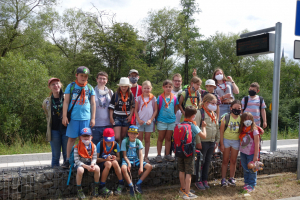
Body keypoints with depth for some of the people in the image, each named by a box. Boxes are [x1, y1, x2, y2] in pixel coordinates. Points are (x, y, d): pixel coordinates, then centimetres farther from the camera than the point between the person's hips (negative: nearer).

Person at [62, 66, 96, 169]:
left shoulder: (90, 88, 10)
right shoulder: (71, 86, 6)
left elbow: (93, 104, 11)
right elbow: (66, 102, 5)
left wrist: (93, 118, 7)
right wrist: (64, 116, -2)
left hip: (86, 117, 1)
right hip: (73, 117, -1)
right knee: (71, 138, 3)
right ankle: (68, 160, 11)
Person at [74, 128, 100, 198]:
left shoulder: (93, 146, 0)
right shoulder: (77, 147, -11)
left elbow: (94, 158, 2)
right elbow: (77, 160, -14)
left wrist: (92, 164, -21)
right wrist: (86, 166, -24)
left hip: (89, 163, 3)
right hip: (80, 163, -3)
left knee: (97, 168, -25)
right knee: (80, 170, -36)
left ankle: (96, 188, -2)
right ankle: (79, 190, -15)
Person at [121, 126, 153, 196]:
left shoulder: (138, 142, 1)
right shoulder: (125, 141, -7)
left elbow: (140, 155, -4)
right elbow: (124, 155, -7)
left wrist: (141, 166, -17)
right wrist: (128, 163, -26)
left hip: (136, 159, 4)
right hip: (127, 159, -4)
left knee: (149, 167, -15)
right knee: (123, 168, -38)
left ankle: (138, 184, -8)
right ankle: (131, 186, -19)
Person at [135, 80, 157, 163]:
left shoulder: (153, 98, 3)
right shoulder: (138, 98, 2)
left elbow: (155, 110, 4)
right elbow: (136, 110, 3)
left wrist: (151, 120, -7)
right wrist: (138, 120, -9)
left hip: (149, 122, 1)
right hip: (140, 121, 0)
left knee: (147, 139, 7)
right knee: (139, 139, 1)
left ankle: (146, 157, 16)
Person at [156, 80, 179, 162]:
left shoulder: (174, 98, 4)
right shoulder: (160, 98, -5)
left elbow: (176, 109, 13)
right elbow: (157, 109, 1)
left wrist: (173, 116, 7)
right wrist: (157, 118, 2)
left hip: (171, 121, 3)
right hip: (161, 121, -3)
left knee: (168, 138, 11)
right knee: (160, 138, 5)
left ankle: (167, 155, 20)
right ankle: (159, 155, 12)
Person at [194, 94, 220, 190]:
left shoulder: (214, 114, 12)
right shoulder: (199, 113, -11)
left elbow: (217, 128, 17)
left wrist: (217, 141, 14)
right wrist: (198, 142, -16)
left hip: (212, 142, 7)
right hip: (203, 142, -6)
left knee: (207, 161, 14)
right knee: (201, 161, 2)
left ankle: (205, 180, 26)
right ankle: (198, 181, 15)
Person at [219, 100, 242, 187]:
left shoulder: (241, 119, -3)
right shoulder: (226, 118, -11)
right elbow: (221, 131, -7)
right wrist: (221, 144, -9)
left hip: (236, 141, 2)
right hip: (226, 140, -2)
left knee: (233, 161, 11)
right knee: (225, 160, 5)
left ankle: (231, 178, 24)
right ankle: (223, 179, 12)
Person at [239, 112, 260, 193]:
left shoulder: (254, 131, -15)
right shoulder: (242, 130, 1)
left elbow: (257, 144, -14)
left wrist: (256, 156, -15)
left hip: (251, 153, -5)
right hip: (243, 152, 5)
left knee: (251, 169, 3)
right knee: (245, 169, 15)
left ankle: (252, 185, 13)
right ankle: (246, 182, 28)